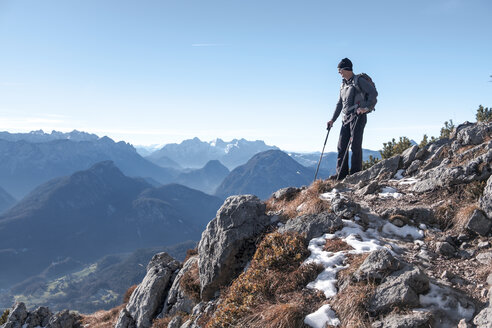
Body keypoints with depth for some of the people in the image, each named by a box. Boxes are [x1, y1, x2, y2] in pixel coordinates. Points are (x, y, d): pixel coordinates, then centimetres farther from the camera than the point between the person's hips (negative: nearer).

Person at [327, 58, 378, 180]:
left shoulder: (359, 81, -3)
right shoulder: (343, 85, 20)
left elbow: (373, 93, -10)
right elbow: (339, 104, 24)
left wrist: (366, 107, -18)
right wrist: (333, 119, 19)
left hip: (358, 116, -8)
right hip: (346, 118, 8)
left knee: (355, 145, -8)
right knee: (342, 146, 2)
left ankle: (356, 173, -4)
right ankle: (341, 174, 5)